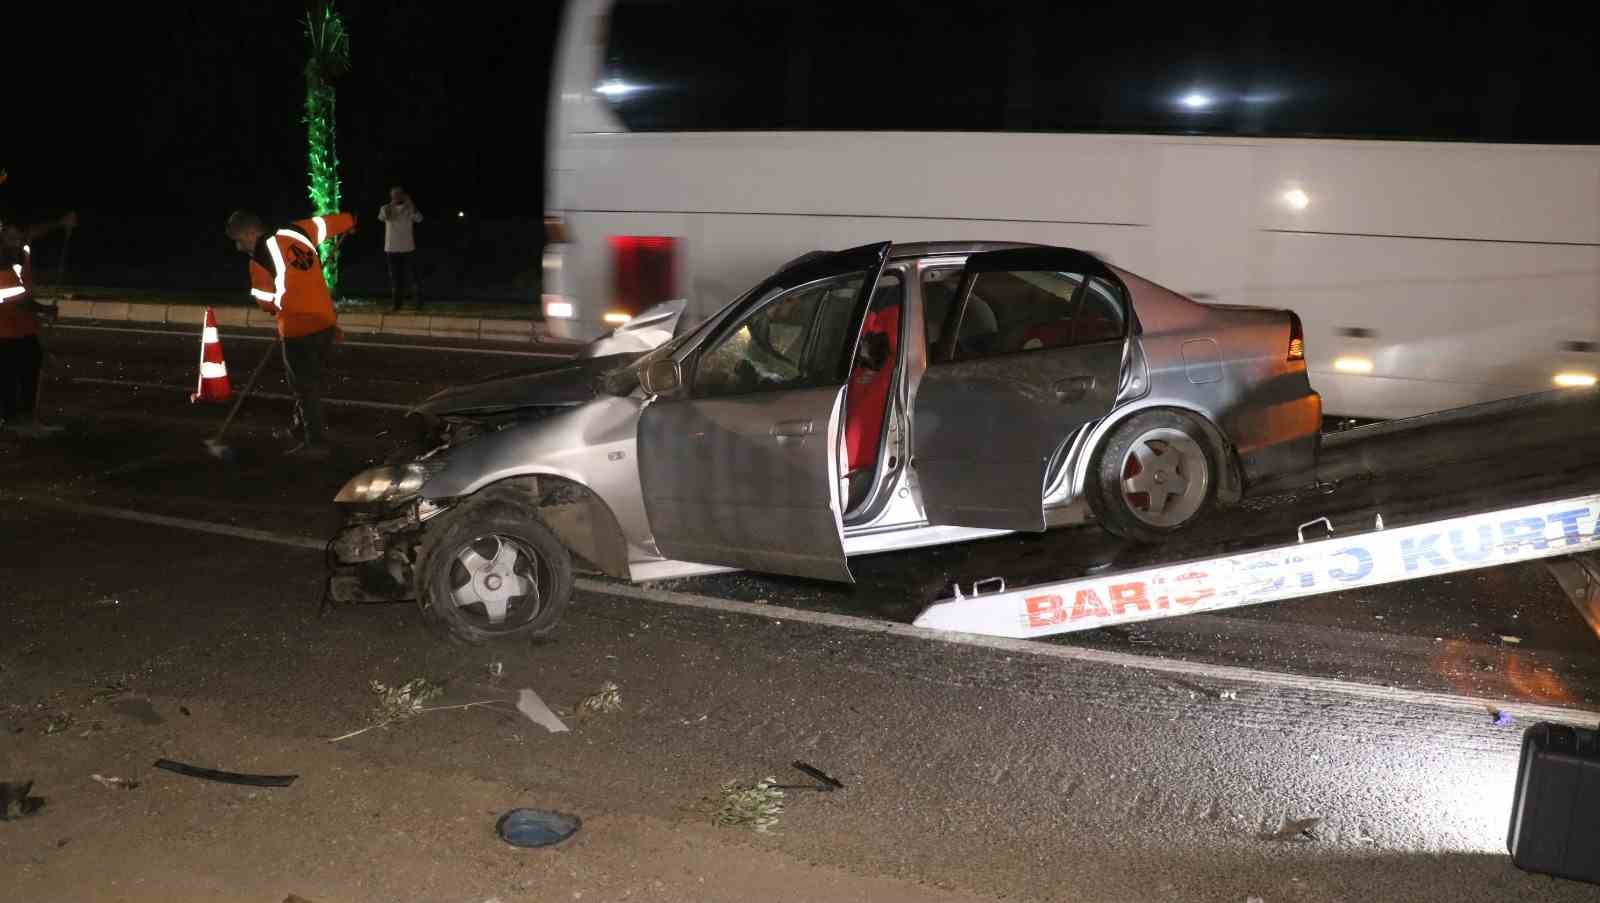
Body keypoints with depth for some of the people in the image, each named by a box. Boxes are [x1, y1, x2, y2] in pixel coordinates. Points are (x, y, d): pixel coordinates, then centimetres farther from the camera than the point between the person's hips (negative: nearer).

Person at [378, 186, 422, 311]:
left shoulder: (409, 208, 2)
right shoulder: (386, 208, 3)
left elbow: (419, 219, -17)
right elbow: (382, 217, -20)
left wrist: (410, 203, -22)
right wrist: (392, 204, -26)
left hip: (407, 248, -1)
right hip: (392, 249, 1)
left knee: (411, 277, -4)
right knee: (394, 277, 4)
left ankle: (418, 303, 0)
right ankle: (396, 304, 9)